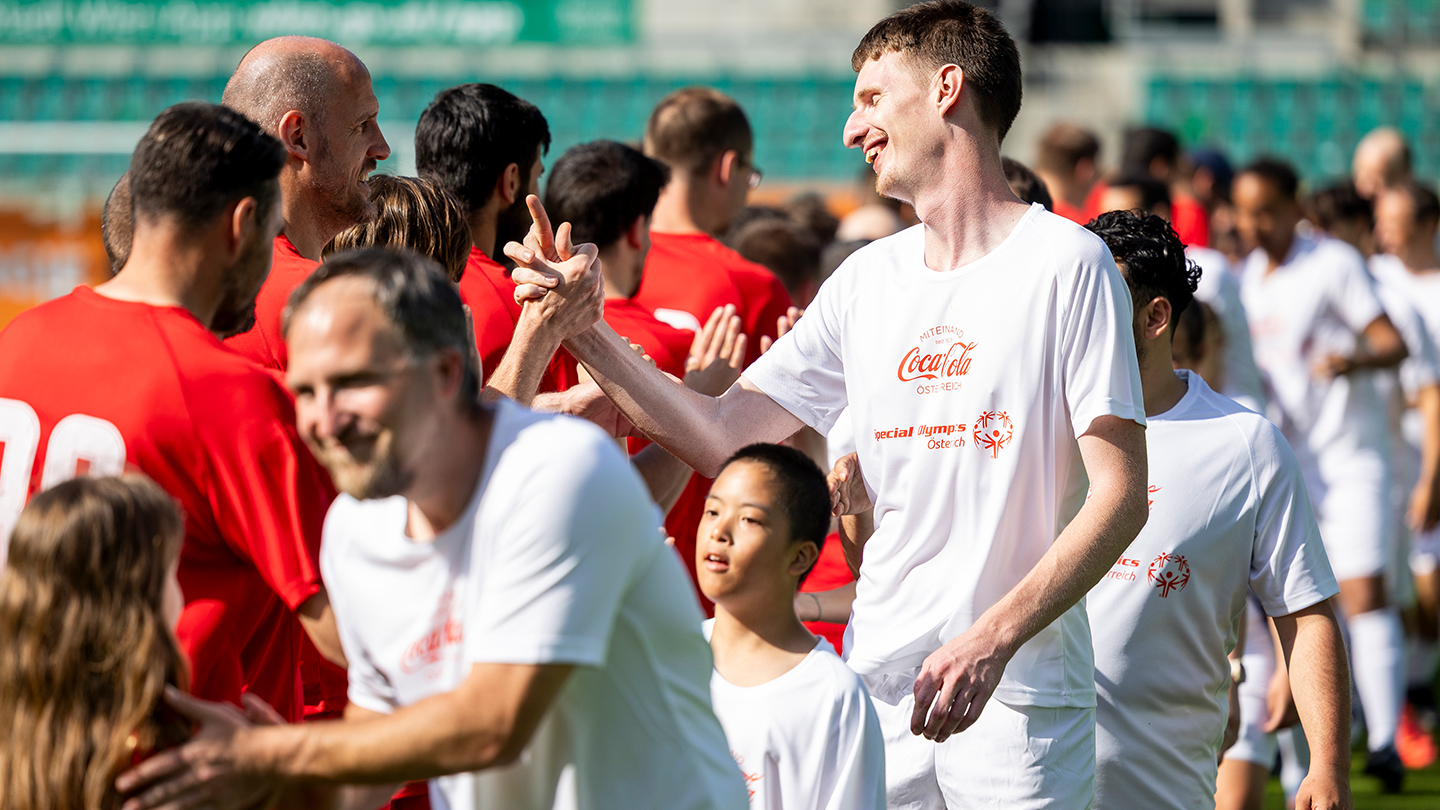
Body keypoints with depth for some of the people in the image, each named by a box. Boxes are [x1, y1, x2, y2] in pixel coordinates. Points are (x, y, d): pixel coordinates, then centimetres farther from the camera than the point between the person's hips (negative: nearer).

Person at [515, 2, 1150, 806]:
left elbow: (1120, 497, -11)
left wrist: (990, 640, -21)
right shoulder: (869, 279, 12)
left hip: (1016, 695, -5)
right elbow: (723, 437, 14)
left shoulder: (1066, 263, -6)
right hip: (878, 683, 5)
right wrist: (585, 331, 4)